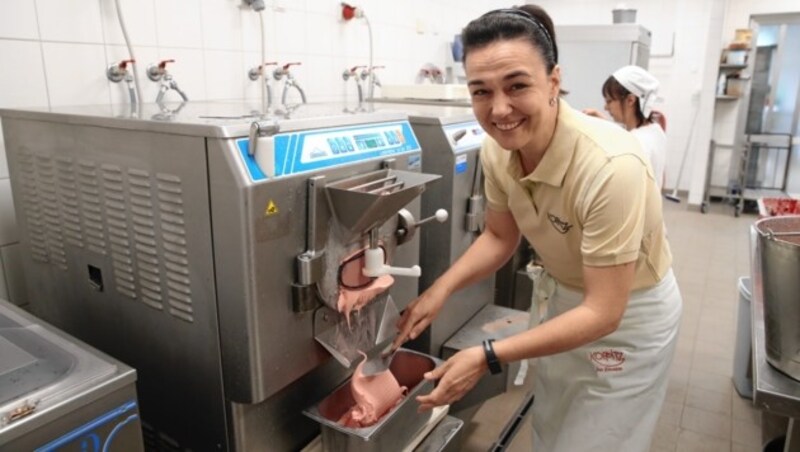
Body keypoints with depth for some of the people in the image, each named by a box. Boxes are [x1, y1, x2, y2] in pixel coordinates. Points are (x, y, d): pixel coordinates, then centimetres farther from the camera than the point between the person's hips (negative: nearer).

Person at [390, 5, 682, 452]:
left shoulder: (610, 166, -37)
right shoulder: (496, 150, -17)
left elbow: (604, 313, -31)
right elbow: (499, 238, 0)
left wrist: (488, 357, -33)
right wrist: (440, 289, -14)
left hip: (631, 314, -5)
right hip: (569, 299, 6)